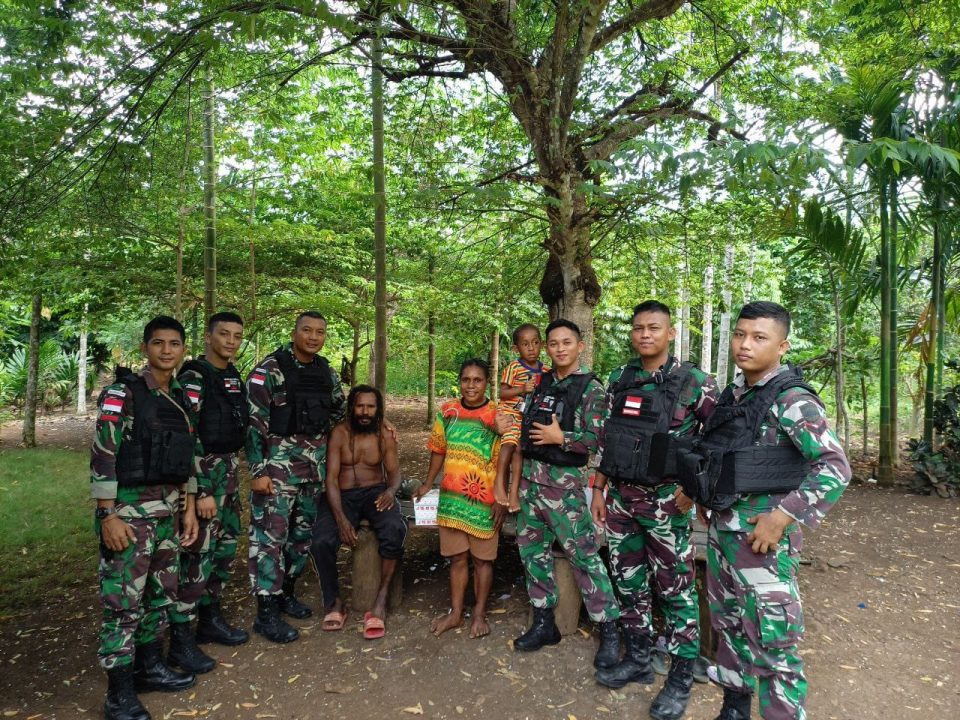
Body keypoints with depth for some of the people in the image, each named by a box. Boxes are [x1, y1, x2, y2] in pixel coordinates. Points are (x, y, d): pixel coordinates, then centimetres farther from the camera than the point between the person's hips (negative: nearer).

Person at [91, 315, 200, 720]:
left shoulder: (180, 398, 11)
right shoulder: (122, 393, -10)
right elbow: (102, 457, -14)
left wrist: (189, 509, 13)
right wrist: (108, 517, -17)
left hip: (168, 508, 7)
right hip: (128, 507, -7)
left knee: (161, 592, 15)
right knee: (124, 601, -2)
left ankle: (149, 667, 32)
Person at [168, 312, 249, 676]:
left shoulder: (234, 377, 12)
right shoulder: (193, 377, -13)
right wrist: (200, 491, -21)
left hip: (228, 471, 9)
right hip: (201, 473, -9)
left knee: (225, 547, 15)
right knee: (197, 553, -5)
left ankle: (210, 619, 30)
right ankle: (180, 639, 7)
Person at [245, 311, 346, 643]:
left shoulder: (326, 372, 9)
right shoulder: (269, 369, -10)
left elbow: (340, 411, 24)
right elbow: (254, 421, -13)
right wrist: (258, 470, -17)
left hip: (315, 466, 7)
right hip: (278, 464, -7)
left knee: (303, 534, 14)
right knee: (270, 535, -3)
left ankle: (285, 592, 31)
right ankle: (266, 612, 5)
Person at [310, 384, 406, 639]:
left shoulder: (385, 436, 5)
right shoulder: (339, 434, -3)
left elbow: (394, 472, 6)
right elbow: (331, 477, -9)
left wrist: (391, 490, -21)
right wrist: (341, 519, -22)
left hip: (375, 492, 1)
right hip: (342, 495, -1)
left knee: (395, 529, -32)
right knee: (321, 541, -30)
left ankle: (381, 600, -18)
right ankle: (333, 602, -5)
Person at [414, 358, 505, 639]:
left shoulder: (497, 417, -7)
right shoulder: (447, 412, 3)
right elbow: (439, 451, 13)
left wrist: (501, 500, -10)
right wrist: (428, 484, 14)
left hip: (484, 500, -3)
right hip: (452, 497, 3)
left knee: (482, 558, 9)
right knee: (457, 557, 13)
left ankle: (480, 614, 24)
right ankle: (456, 613, 26)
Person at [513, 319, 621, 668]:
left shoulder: (591, 388, -7)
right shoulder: (541, 383, 11)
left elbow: (598, 439, -13)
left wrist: (560, 437, -17)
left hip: (564, 481, -7)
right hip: (530, 475, 7)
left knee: (582, 554, -5)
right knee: (533, 549, 11)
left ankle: (609, 630, 8)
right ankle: (543, 622, 25)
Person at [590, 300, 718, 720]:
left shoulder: (694, 382, -8)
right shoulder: (618, 380, 6)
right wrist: (598, 490, 10)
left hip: (666, 500, -5)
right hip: (620, 497, 5)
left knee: (675, 588, 5)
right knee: (629, 582, 15)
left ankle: (681, 678, 21)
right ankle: (637, 660, 33)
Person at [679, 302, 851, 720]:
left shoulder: (791, 399, -13)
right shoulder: (733, 394, 9)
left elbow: (835, 468, -20)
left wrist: (781, 518, -22)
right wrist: (706, 497, 12)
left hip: (760, 534, -8)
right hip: (721, 528, 8)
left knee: (772, 643, -1)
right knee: (728, 624, 19)